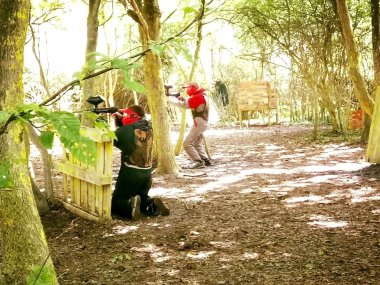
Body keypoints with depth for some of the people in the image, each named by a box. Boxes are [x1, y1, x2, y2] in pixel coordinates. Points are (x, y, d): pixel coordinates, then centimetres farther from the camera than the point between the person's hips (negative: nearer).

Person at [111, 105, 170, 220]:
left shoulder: (128, 130, -16)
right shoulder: (148, 128, 4)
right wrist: (120, 120, 7)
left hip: (130, 173, -6)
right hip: (146, 174, 6)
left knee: (115, 204, 7)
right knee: (142, 198, 30)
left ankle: (131, 205, -24)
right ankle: (153, 205, -2)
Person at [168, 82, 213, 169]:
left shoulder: (198, 97, -17)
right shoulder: (202, 96, 15)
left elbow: (183, 105, -18)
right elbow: (190, 104, 22)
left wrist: (170, 98, -9)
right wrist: (184, 99, 4)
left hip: (199, 123, -10)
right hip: (202, 123, 10)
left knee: (187, 144, -10)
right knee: (197, 144, 20)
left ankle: (198, 162, -14)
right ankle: (206, 161, 17)